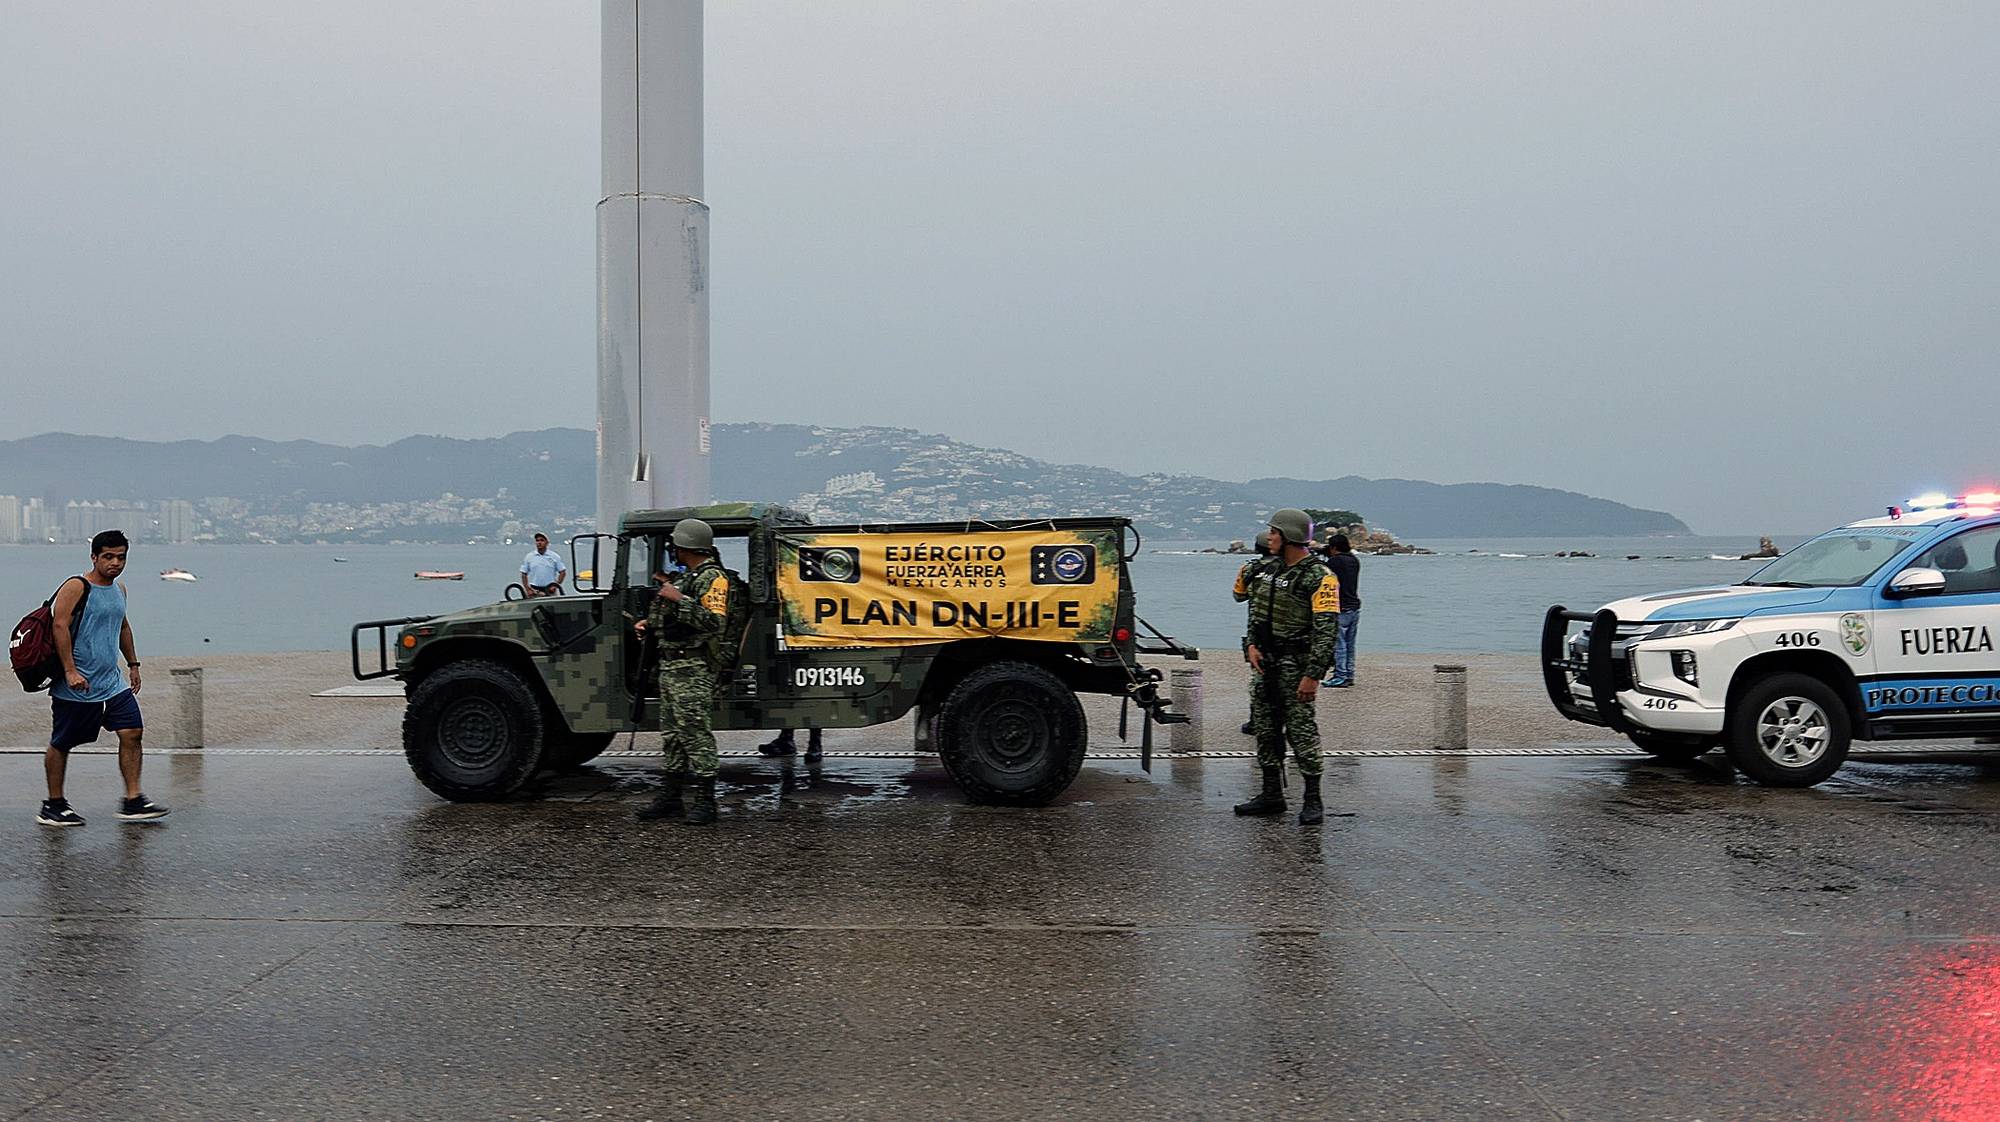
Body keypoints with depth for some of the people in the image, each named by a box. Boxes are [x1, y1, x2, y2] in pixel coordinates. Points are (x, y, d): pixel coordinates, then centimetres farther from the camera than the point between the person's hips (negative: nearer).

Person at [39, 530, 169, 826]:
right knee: (61, 744, 5)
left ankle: (133, 801, 1)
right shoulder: (75, 587, -11)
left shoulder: (119, 589, 13)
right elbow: (60, 626, -19)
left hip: (113, 683, 7)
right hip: (77, 687, -7)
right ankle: (53, 807, 17)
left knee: (133, 733, -3)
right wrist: (70, 671, -25)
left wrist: (132, 663, 26)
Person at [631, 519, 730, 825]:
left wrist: (678, 599, -23)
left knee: (696, 733, -9)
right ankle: (670, 797, 21)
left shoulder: (712, 578, -12)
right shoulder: (685, 576, 19)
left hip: (693, 669, -10)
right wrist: (650, 623, 16)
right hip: (671, 665, 10)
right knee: (671, 734, 14)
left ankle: (705, 801, -5)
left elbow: (713, 622, -23)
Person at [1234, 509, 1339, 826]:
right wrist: (1252, 645, 4)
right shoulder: (1269, 568, 10)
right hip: (1264, 660, 8)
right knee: (1265, 727, 11)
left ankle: (1313, 800, 1)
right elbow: (1255, 609, 19)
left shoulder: (1319, 577, -14)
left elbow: (1327, 629, -18)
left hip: (1295, 662, -8)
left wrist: (1312, 675, -23)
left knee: (1301, 728, -7)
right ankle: (1272, 795, 20)